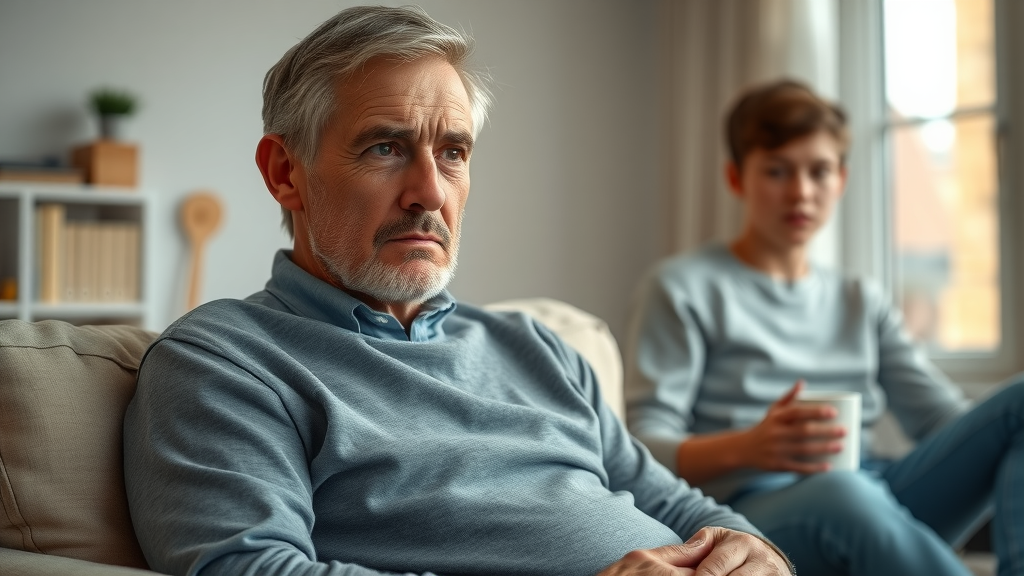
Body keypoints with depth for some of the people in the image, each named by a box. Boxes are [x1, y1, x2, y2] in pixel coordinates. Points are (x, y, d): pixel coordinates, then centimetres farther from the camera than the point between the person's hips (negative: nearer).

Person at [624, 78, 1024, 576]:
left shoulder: (862, 303, 27)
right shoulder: (681, 288, 10)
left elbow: (944, 417, 16)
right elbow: (644, 450, -2)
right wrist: (744, 448, -23)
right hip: (749, 509, -6)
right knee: (841, 493, -41)